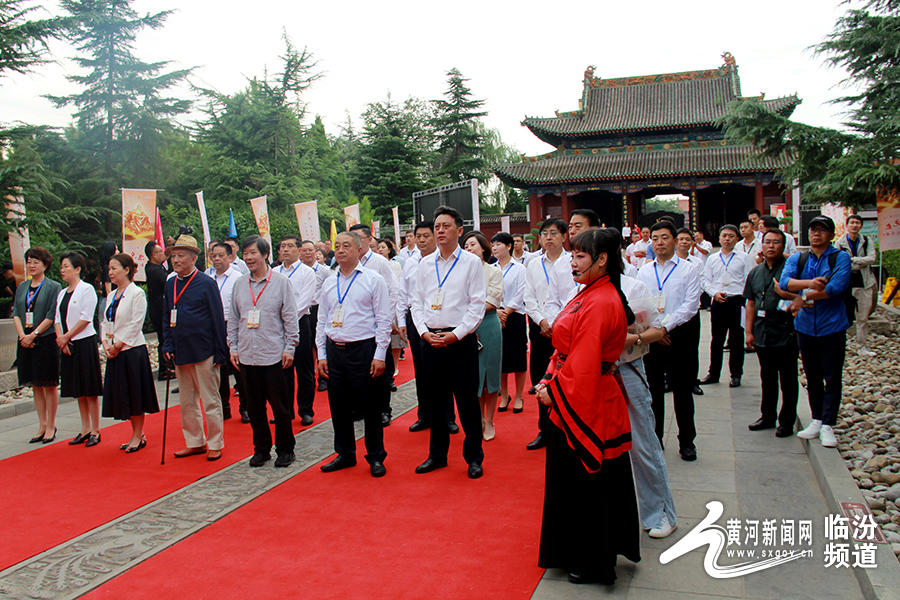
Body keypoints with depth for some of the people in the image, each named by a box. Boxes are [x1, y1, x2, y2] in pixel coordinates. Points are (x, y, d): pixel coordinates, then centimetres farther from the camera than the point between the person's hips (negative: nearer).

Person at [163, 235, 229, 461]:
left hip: (204, 353, -6)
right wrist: (168, 346, 5)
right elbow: (166, 318, 16)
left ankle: (215, 444, 15)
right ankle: (194, 442, 26)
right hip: (180, 354, 6)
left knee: (210, 400, 4)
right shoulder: (170, 284, 9)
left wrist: (220, 353, -10)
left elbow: (218, 320, -8)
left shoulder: (207, 283, -8)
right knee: (187, 402, 14)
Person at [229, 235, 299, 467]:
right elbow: (233, 319, 14)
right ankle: (261, 448, 24)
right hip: (247, 355, 4)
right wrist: (233, 347, 9)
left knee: (279, 405, 3)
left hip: (273, 355, -4)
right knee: (254, 405, 10)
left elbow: (290, 318, -2)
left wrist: (290, 348, -5)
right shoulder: (239, 284, 8)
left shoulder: (281, 282, -3)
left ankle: (285, 449, 17)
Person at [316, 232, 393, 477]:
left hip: (363, 350, -5)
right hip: (334, 350, 5)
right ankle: (345, 454, 27)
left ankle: (376, 457, 17)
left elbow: (384, 319, -6)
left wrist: (379, 355, -11)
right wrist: (321, 355, 9)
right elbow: (322, 321, 15)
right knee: (339, 407, 11)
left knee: (370, 407, 2)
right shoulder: (328, 284, 12)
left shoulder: (373, 279, -3)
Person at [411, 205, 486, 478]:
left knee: (467, 401, 2)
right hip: (430, 340, 4)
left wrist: (455, 334, -13)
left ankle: (474, 457, 16)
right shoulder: (425, 265, 11)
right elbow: (417, 302, 11)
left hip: (460, 340, -4)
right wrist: (424, 331, -4)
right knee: (437, 400, 12)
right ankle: (437, 454, 25)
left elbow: (478, 305, -5)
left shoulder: (471, 262, -1)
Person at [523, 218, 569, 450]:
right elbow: (529, 298, 8)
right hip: (540, 327, 4)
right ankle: (545, 431, 19)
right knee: (540, 381, 7)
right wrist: (542, 321, -7)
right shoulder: (533, 265, 11)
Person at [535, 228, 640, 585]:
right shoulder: (590, 294, 9)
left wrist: (554, 392, -13)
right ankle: (579, 556, 37)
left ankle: (593, 564, 23)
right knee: (573, 483, 20)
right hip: (576, 403, 10)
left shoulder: (599, 303, -23)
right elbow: (567, 349, 13)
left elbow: (584, 365, -25)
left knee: (588, 485, 5)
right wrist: (549, 380, 2)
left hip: (588, 408, -10)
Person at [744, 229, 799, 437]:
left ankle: (786, 421, 13)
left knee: (788, 381, 4)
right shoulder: (755, 273, 12)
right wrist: (749, 331, 10)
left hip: (786, 334, -5)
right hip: (762, 335, 5)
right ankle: (768, 416, 28)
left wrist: (784, 292, -26)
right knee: (767, 379, 16)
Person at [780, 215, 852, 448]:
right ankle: (816, 421, 22)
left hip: (832, 327, -3)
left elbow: (837, 287, -17)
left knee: (832, 378, 0)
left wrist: (805, 298, -14)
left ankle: (827, 426, 6)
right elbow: (784, 282, -10)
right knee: (812, 377, 12)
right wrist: (809, 283, -28)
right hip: (805, 327, 3)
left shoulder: (841, 258, -2)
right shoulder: (797, 259, 8)